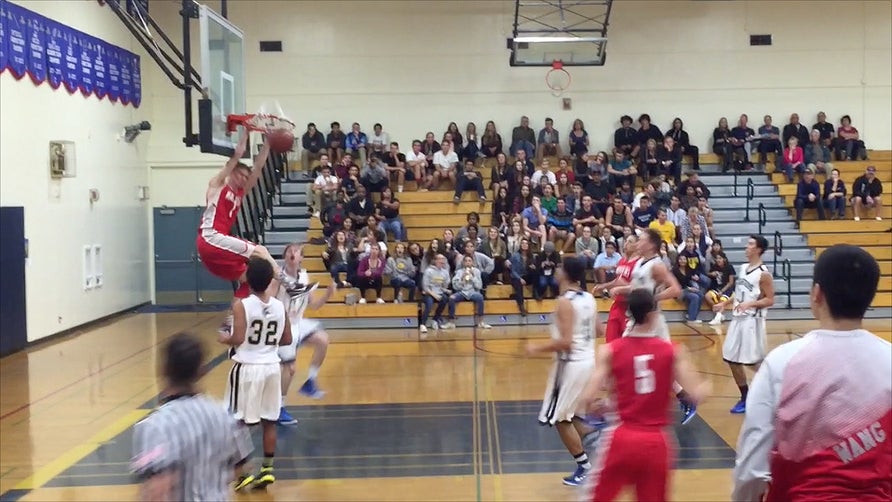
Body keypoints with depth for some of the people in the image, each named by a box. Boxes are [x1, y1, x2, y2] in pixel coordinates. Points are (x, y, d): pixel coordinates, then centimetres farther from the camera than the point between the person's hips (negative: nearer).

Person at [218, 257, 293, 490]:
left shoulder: (241, 305, -14)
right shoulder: (279, 305, 1)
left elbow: (238, 339, -22)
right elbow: (286, 340, 6)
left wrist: (225, 339, -2)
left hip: (248, 367, -5)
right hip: (272, 366, 5)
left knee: (240, 423, 6)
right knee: (269, 421, 12)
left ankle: (242, 473, 9)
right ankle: (267, 470, 19)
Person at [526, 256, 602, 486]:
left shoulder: (565, 302, -19)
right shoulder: (589, 298, 6)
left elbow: (565, 342, -24)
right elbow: (598, 330, 15)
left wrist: (538, 348, -14)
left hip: (572, 364, -8)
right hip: (589, 361, 8)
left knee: (560, 419, 5)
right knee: (572, 415, 22)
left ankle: (585, 467, 8)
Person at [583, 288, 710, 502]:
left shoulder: (610, 350, -5)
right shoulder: (673, 351, -3)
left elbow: (590, 399, -11)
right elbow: (696, 395, -7)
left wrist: (597, 406, 11)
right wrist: (706, 386, 15)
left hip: (622, 438, -1)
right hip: (657, 441, 1)